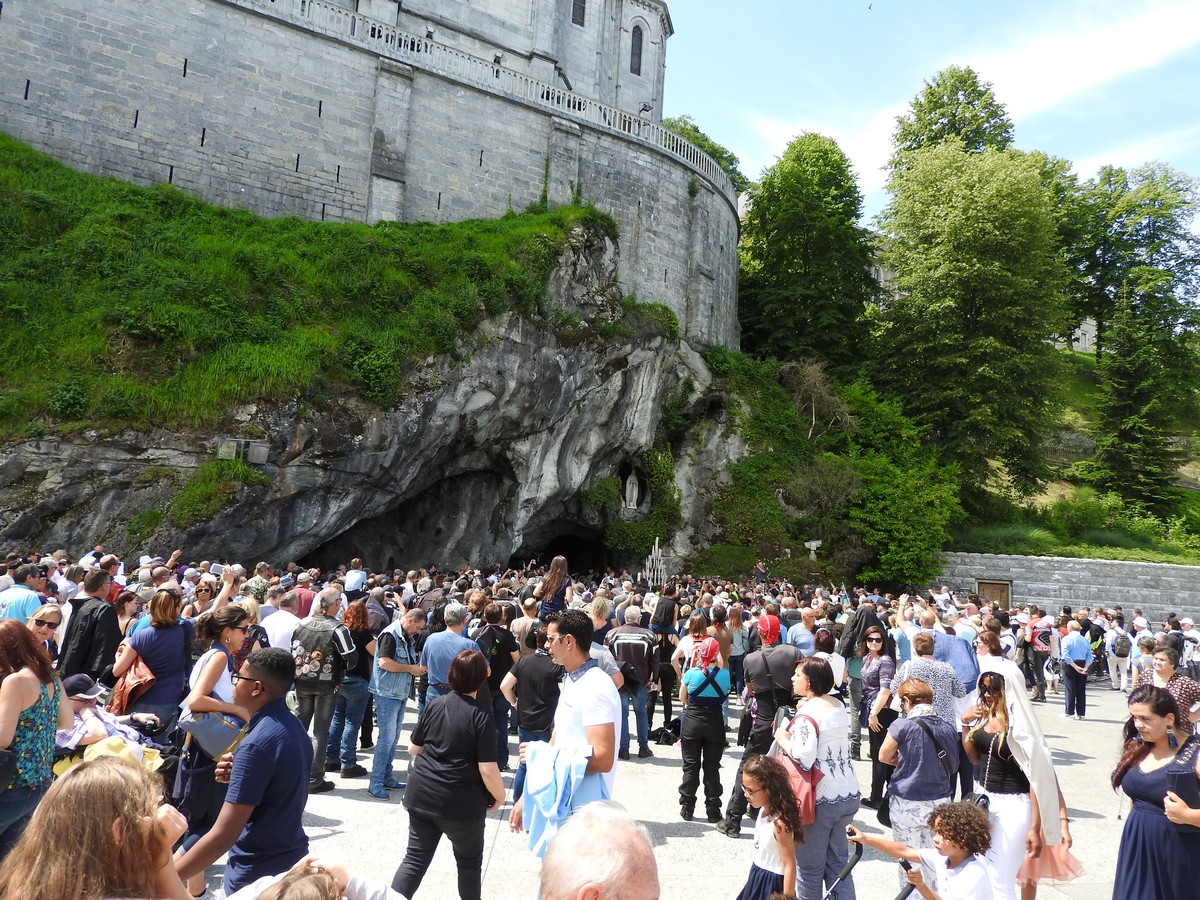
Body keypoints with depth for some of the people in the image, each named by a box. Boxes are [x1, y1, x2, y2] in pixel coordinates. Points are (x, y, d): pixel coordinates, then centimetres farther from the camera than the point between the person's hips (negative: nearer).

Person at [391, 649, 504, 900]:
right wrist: (499, 796, -1)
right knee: (469, 861, 18)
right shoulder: (481, 716, -15)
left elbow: (413, 749, 11)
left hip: (421, 794, 4)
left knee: (415, 859, 12)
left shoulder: (433, 704, 1)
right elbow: (488, 769, -17)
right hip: (462, 803, -4)